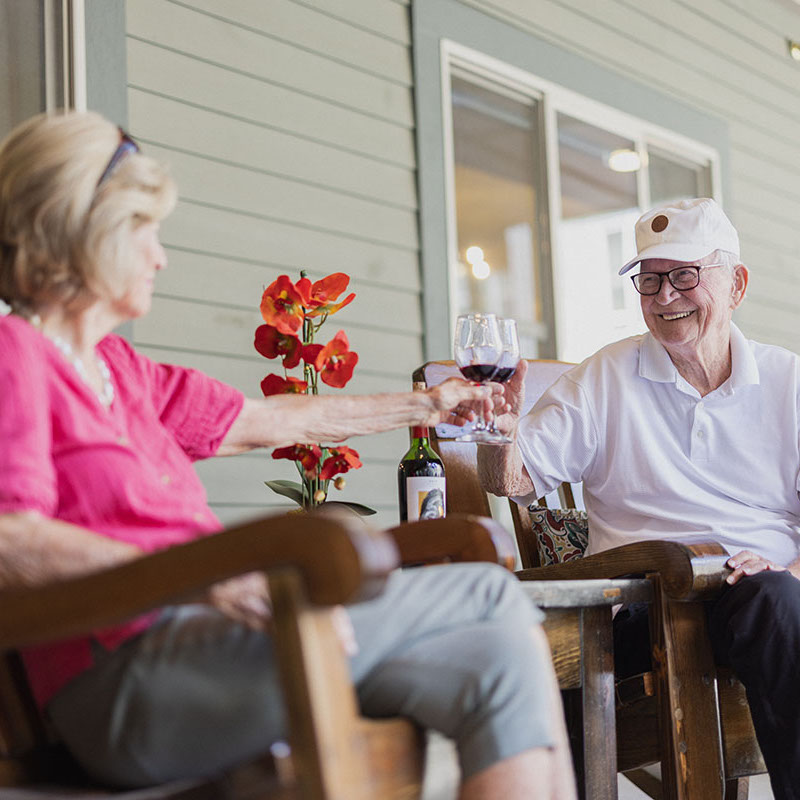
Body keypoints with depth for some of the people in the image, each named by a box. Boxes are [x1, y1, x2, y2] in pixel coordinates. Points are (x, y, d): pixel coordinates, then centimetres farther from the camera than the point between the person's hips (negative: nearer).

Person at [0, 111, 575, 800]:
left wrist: (422, 404, 41)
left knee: (506, 663, -9)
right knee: (492, 596, -14)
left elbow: (263, 422, 32)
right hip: (135, 672, -9)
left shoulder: (119, 369, 24)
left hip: (206, 632, 9)